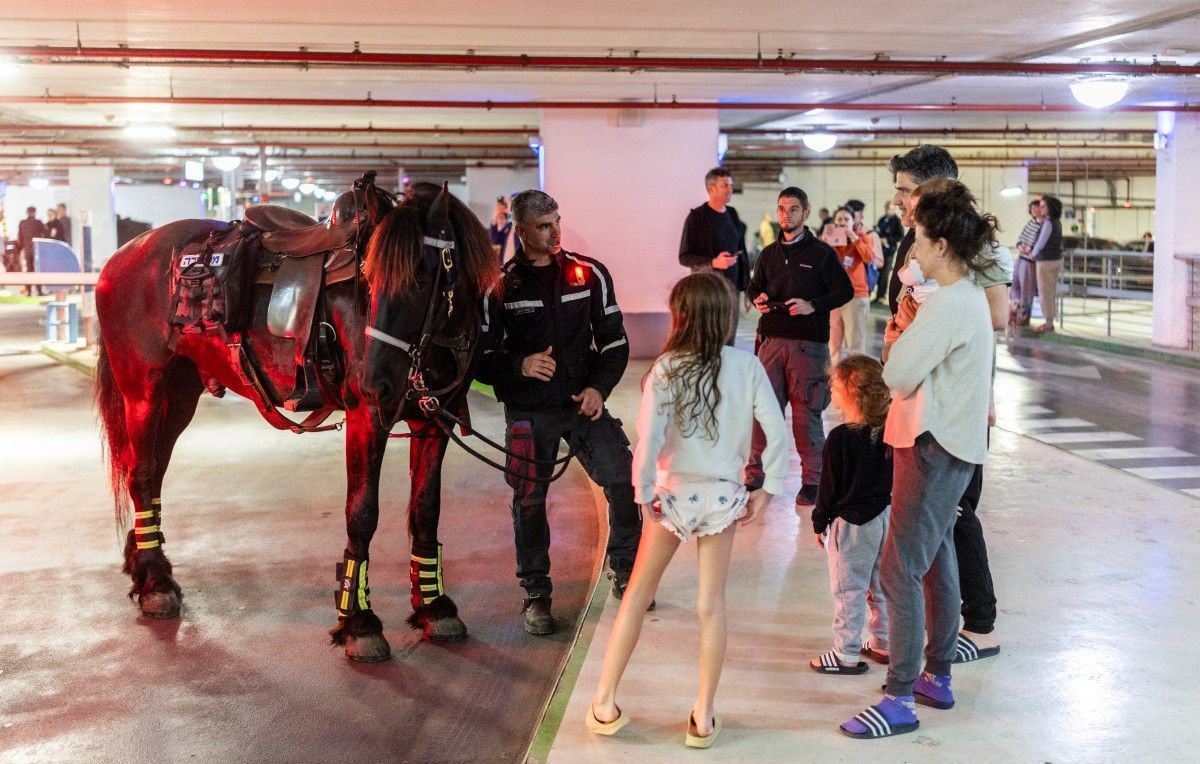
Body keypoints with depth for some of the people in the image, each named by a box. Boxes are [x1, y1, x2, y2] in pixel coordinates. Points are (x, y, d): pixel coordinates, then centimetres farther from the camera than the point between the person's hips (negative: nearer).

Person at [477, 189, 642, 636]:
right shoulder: (499, 285, -4)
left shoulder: (590, 273, 1)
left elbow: (615, 340, 5)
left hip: (585, 403, 1)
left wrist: (600, 387, -10)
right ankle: (536, 594, 20)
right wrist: (519, 366, -22)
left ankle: (624, 570, 17)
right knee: (529, 502, 3)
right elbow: (481, 356, -2)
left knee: (624, 480, -7)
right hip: (528, 413, -1)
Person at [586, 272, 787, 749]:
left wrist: (644, 494, -10)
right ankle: (703, 717, 15)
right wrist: (767, 490, -1)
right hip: (723, 496, 1)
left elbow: (648, 438, -21)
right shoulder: (747, 367, -6)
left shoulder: (666, 369, -12)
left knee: (636, 596, 13)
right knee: (711, 606, 10)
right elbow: (777, 432, -10)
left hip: (673, 495, -1)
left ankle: (603, 704, 18)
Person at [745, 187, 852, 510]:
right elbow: (754, 287, 26)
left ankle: (812, 480, 8)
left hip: (808, 343, -4)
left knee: (806, 413, -2)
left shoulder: (821, 252, 3)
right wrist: (758, 299, 2)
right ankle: (755, 474, 13)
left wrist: (813, 306, -14)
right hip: (771, 339, 4)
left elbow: (845, 290, 0)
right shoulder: (770, 253, 16)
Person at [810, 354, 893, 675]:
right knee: (881, 585, 18)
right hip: (886, 516, 7)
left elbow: (830, 486, -13)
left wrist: (819, 522, -2)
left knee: (848, 590, 1)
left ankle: (846, 655, 6)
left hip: (851, 522, -7)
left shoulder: (840, 438, -18)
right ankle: (883, 644, 28)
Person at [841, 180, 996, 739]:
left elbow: (897, 374, -20)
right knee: (936, 562, 18)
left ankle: (900, 699, -4)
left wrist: (901, 343, -2)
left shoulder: (948, 303, -20)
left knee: (899, 569, -8)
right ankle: (937, 678, 30)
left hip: (934, 447, -11)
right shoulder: (970, 297, 12)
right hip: (951, 445, 11)